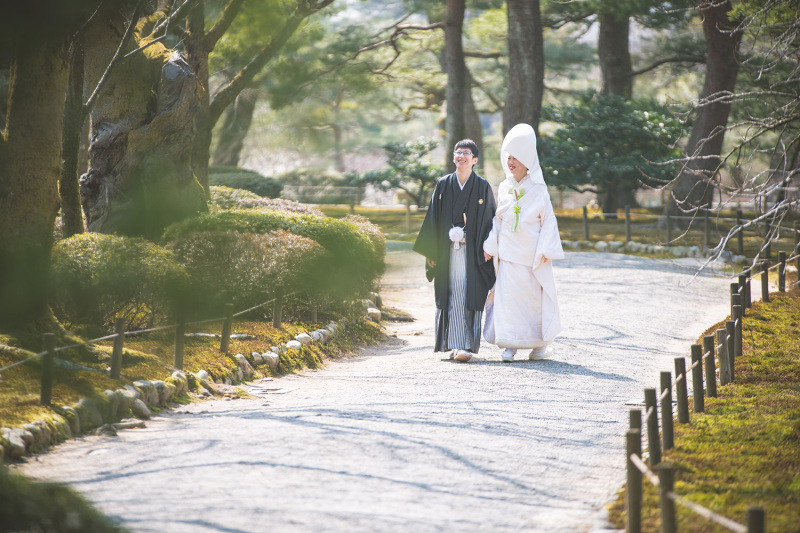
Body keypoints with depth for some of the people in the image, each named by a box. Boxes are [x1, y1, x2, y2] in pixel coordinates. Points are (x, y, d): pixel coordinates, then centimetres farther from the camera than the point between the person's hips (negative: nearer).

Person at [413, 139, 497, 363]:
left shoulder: (483, 187, 2)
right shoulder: (443, 185, 7)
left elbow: (490, 219, 2)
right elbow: (433, 219, 9)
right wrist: (431, 251, 5)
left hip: (472, 252, -2)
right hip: (448, 251, 2)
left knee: (470, 299, -7)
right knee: (451, 298, 1)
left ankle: (468, 345, -9)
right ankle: (455, 344, 8)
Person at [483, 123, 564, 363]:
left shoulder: (538, 189, -2)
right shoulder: (504, 188, 8)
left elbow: (548, 220, -1)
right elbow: (497, 219, 12)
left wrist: (546, 250, -10)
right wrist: (490, 245, 3)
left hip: (532, 253, -3)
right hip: (509, 252, 3)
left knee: (536, 296, 2)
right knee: (508, 295, -5)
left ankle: (540, 344, 14)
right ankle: (510, 344, -2)